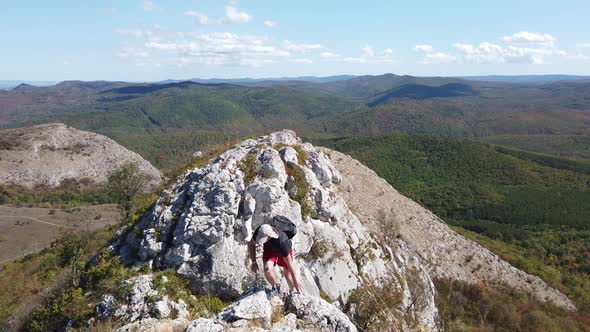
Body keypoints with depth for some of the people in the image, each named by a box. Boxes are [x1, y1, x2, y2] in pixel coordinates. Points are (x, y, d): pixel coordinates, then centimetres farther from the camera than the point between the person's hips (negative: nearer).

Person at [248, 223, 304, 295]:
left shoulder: (282, 242, -44)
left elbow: (290, 263, -33)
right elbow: (251, 244, -12)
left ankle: (292, 291, 41)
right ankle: (274, 288, 8)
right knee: (267, 269, -22)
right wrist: (254, 262, -19)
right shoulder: (259, 231, -35)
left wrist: (296, 282, -24)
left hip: (285, 250, -2)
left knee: (287, 274, 7)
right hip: (269, 248, 3)